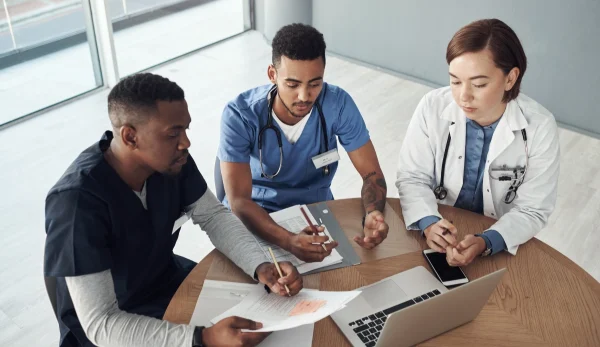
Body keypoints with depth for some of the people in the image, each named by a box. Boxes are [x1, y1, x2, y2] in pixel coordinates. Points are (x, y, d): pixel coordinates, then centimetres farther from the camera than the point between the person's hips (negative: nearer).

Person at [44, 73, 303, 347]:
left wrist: (261, 267, -20)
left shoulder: (172, 160, -15)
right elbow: (101, 323, -32)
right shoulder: (77, 202, -33)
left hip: (168, 281, 6)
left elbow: (214, 217, -3)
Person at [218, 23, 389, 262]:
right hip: (255, 214, -2)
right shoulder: (240, 115, -25)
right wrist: (289, 241, -47)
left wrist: (373, 214, -35)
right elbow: (238, 201, -29)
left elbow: (372, 174, -12)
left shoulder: (338, 104, -18)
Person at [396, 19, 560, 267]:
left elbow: (532, 211, -11)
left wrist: (486, 242, -28)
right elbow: (411, 178, -7)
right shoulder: (433, 107, -13)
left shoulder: (540, 128, -15)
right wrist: (428, 223, -26)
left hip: (499, 244, 1)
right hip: (437, 235, 0)